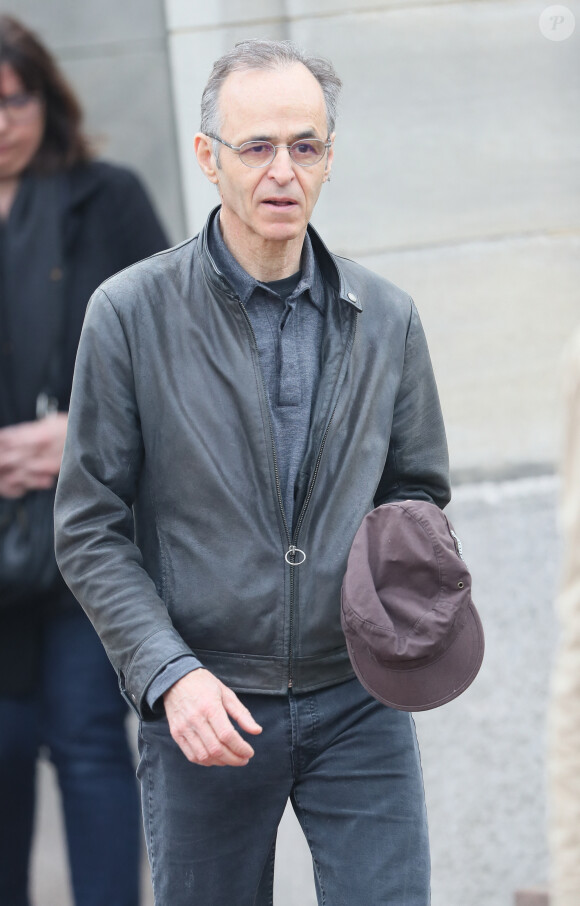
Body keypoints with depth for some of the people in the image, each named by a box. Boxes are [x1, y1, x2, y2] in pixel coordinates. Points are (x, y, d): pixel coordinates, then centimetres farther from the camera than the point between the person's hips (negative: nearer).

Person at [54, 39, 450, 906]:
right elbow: (91, 531, -5)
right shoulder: (129, 313, -6)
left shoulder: (385, 318, 3)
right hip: (203, 708, -2)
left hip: (358, 700, 2)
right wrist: (170, 673, -16)